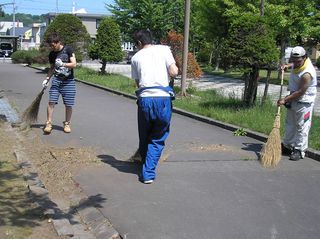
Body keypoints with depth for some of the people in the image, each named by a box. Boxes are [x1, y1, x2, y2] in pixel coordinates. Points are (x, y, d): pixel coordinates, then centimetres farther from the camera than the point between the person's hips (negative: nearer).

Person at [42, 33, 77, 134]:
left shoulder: (68, 50, -6)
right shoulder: (51, 54, 7)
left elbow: (74, 64, -11)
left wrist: (63, 64, -25)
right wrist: (47, 79, 6)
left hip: (68, 82, -3)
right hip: (56, 80, 3)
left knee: (68, 105, 1)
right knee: (51, 102, -8)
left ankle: (67, 124, 18)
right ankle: (48, 123, 0)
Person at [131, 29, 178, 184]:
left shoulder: (136, 57, 14)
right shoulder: (164, 49, 9)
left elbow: (137, 82, 10)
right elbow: (174, 72, -2)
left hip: (144, 99, 1)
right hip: (163, 98, -1)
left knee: (144, 137, 19)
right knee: (157, 139, 10)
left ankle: (146, 168, 34)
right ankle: (148, 173, 3)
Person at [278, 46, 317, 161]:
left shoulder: (307, 73, -29)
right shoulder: (298, 63, -3)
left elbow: (300, 92, -25)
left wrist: (285, 99, -20)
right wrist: (287, 66, 9)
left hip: (304, 102, -9)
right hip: (293, 99, 9)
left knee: (301, 127, -2)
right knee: (290, 124, 16)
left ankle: (299, 151, 6)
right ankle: (287, 146, 28)